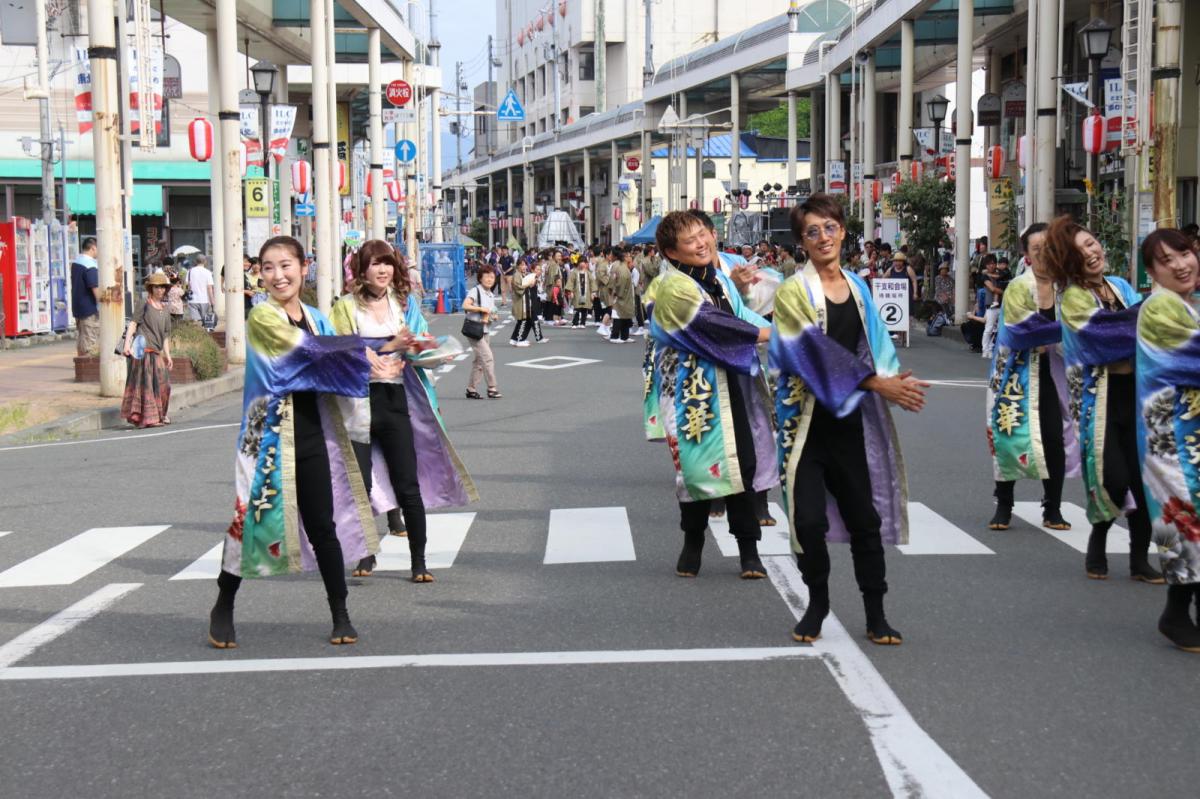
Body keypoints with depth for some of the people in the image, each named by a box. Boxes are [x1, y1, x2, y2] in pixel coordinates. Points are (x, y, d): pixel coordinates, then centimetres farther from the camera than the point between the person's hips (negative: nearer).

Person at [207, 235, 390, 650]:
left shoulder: (316, 318, 13)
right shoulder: (262, 316, -7)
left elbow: (338, 368, 15)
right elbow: (304, 347, -19)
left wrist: (382, 352, 1)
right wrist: (360, 348, -12)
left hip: (312, 434, 5)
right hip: (270, 434, -5)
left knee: (323, 526, 4)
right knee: (252, 518, 1)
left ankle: (341, 616, 12)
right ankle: (223, 608, 19)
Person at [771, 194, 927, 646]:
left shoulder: (858, 288, 11)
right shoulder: (794, 292, -6)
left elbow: (876, 346, 8)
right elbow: (817, 350, -17)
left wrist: (894, 377, -14)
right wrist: (876, 383, -22)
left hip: (851, 419, 4)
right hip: (808, 419, -4)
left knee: (865, 517, 4)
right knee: (809, 520, -7)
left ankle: (875, 614, 14)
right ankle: (817, 604, 16)